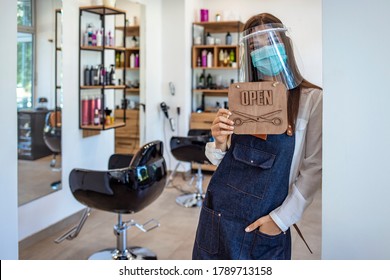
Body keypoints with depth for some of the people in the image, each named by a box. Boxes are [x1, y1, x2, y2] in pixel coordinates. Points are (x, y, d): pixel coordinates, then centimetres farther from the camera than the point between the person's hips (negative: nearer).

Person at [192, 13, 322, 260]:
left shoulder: (312, 99, -7)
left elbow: (314, 168, -8)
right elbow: (222, 160, 10)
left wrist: (282, 217, -11)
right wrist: (219, 143, -11)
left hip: (264, 225, -4)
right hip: (217, 212, 4)